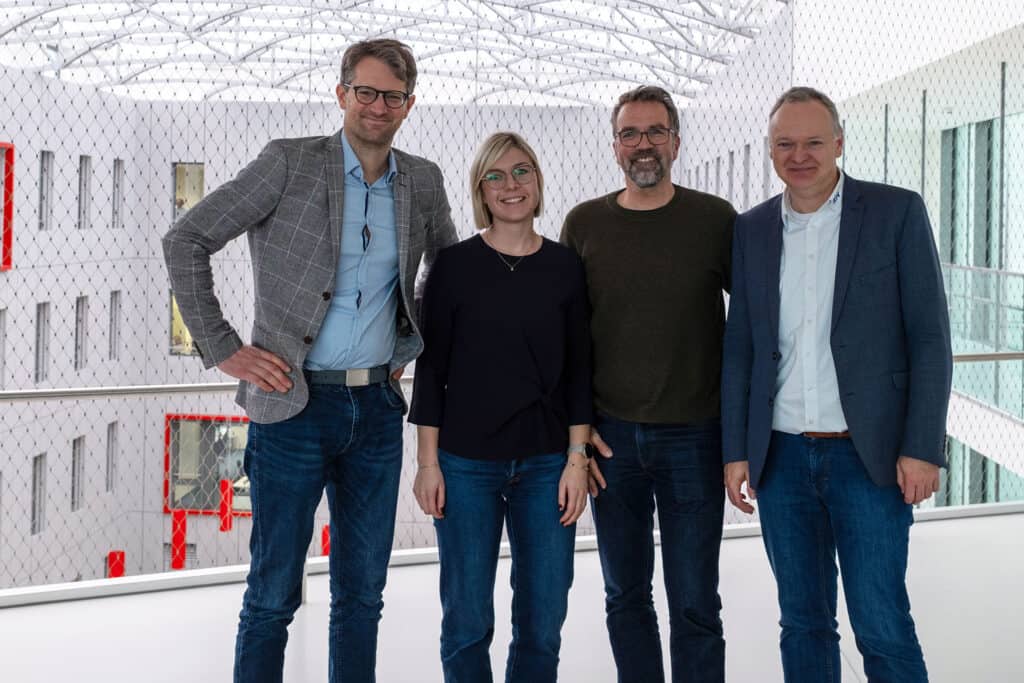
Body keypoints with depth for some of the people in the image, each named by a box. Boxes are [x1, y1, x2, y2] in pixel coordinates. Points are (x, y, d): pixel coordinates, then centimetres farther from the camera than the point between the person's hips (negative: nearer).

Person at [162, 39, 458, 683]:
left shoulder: (424, 182, 8)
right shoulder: (290, 162, -4)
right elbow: (187, 240, -5)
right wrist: (223, 348, -8)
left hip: (378, 408, 4)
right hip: (295, 405, -4)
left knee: (363, 592, 11)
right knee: (274, 593, 2)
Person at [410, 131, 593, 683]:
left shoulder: (565, 267, 3)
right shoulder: (454, 265, -2)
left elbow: (578, 369, 5)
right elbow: (431, 367, 0)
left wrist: (576, 459, 0)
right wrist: (427, 462, -3)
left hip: (546, 463, 2)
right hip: (467, 462, -1)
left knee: (543, 621, 6)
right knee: (467, 619, 5)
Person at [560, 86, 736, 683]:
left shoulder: (715, 218, -2)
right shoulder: (584, 223, 4)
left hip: (693, 434, -2)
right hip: (610, 437, 2)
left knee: (695, 605, 3)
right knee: (625, 596, 12)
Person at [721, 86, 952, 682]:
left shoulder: (897, 212, -2)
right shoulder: (752, 230, 8)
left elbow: (930, 338, -5)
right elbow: (740, 347, 10)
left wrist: (922, 448, -11)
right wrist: (736, 451, 5)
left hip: (869, 455, -3)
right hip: (781, 457, 4)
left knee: (882, 627, -2)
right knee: (803, 624, 11)